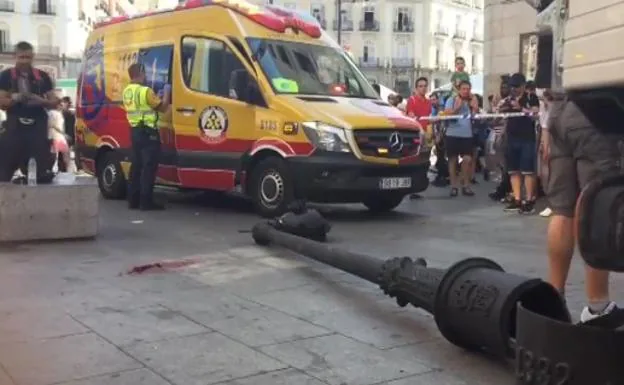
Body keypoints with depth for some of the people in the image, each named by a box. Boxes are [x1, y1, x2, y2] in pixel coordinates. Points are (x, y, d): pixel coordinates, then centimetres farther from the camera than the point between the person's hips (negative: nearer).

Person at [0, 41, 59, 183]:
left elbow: (55, 102, 10)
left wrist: (41, 101, -11)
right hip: (15, 127, -1)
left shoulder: (42, 76, 11)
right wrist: (15, 98, -19)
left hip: (38, 126, 2)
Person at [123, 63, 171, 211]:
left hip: (135, 131, 9)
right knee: (149, 167, -6)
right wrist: (167, 92, 5)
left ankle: (133, 199, 15)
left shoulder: (127, 91, 10)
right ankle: (146, 201, -6)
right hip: (148, 132, -9)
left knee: (136, 165, 13)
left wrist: (155, 97, 21)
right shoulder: (145, 91, -17)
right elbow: (162, 107, -9)